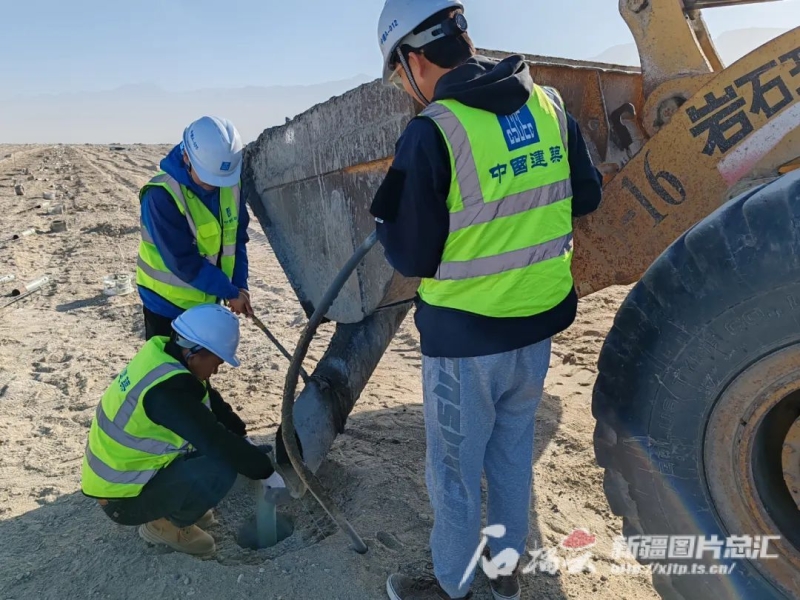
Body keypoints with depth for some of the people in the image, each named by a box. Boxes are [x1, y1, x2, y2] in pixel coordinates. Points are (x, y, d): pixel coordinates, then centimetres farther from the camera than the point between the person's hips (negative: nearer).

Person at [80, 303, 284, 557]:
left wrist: (244, 439, 8)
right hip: (124, 498, -9)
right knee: (221, 465, -23)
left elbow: (212, 402, 9)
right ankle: (167, 524, 0)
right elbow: (218, 443, -31)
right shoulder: (167, 391, -33)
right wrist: (266, 472, -19)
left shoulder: (161, 353, -6)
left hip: (119, 472, 9)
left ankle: (173, 508, 14)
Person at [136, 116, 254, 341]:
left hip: (208, 299, 6)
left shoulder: (231, 185, -7)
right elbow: (184, 262, -26)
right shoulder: (161, 196, -26)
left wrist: (239, 285, -9)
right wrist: (229, 292, -20)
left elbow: (237, 238, 3)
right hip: (167, 302, -6)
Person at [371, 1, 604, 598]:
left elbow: (413, 260, -15)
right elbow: (587, 196, 9)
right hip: (539, 323, 6)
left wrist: (385, 215, 3)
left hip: (465, 337, -6)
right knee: (514, 450, 25)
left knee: (455, 470, 15)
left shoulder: (430, 134, -20)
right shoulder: (549, 104, -2)